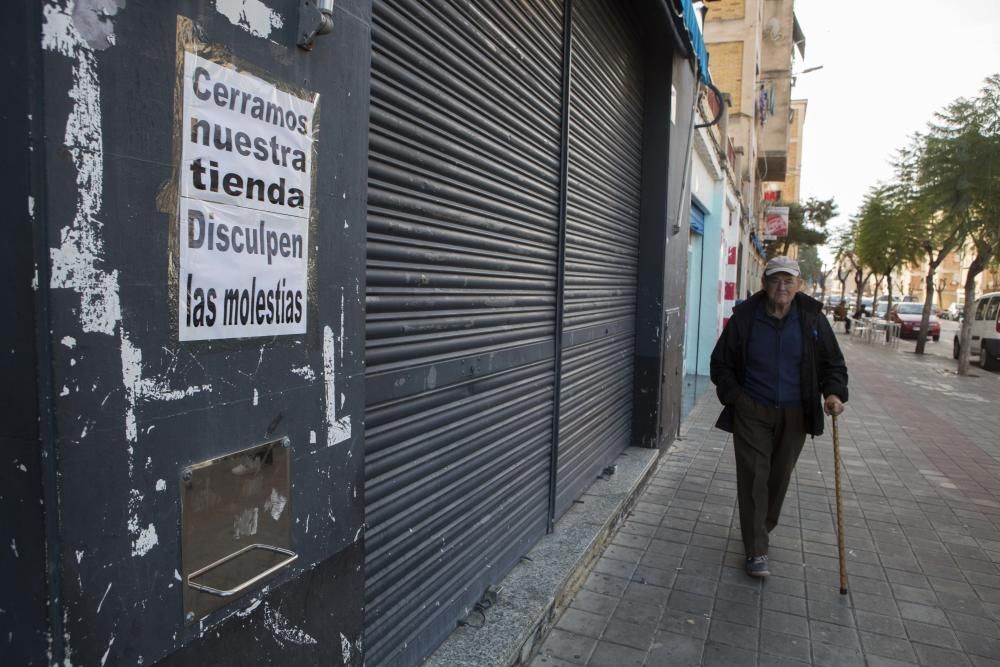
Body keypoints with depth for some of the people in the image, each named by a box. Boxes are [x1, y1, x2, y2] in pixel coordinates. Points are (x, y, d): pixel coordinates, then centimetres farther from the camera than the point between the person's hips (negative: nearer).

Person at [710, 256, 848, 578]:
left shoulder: (812, 318, -3)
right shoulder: (744, 317, -7)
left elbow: (833, 362, 5)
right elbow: (720, 363, 2)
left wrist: (834, 392, -14)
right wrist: (735, 397, -8)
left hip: (793, 415, 2)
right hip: (752, 412, -2)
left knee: (779, 476, 14)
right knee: (754, 477, -5)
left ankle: (760, 530, 37)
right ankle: (756, 551, 2)